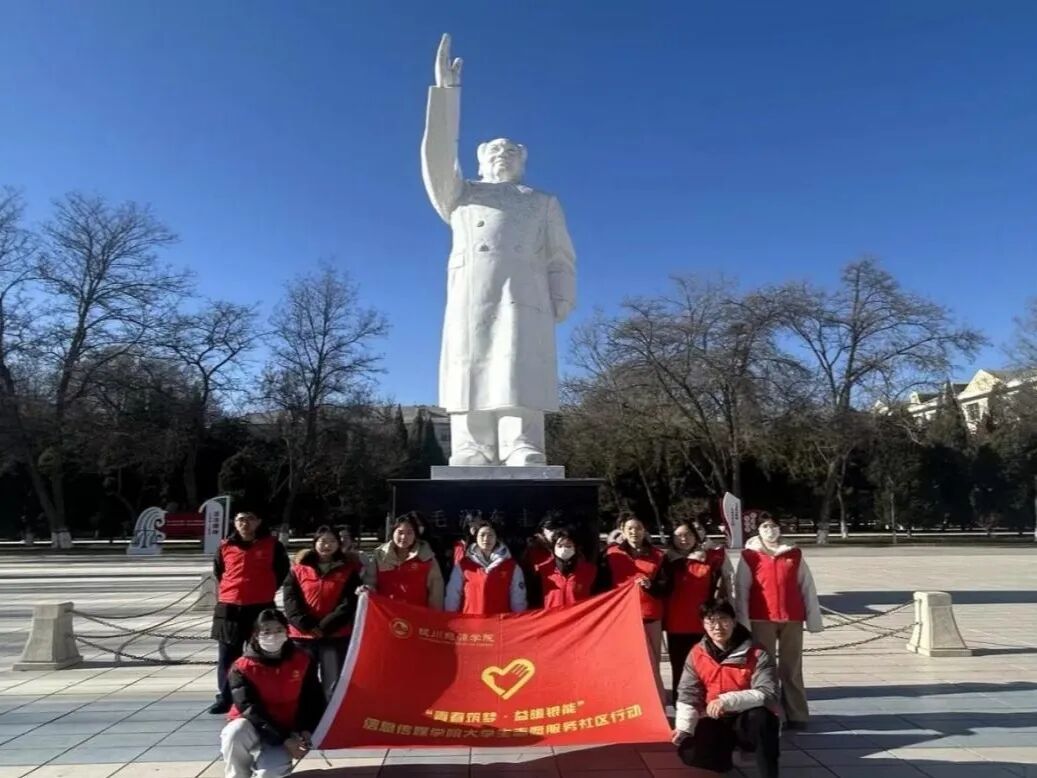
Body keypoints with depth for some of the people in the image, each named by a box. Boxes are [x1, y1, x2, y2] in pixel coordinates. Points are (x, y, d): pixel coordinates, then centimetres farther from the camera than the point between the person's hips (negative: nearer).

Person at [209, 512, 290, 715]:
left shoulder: (271, 544, -2)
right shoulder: (225, 546, 4)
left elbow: (283, 570, 10)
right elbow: (218, 571, 21)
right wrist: (226, 591, 14)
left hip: (261, 608, -2)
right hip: (229, 609, 2)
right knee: (227, 656, 8)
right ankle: (225, 698, 18)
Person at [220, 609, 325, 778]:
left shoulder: (302, 661, -4)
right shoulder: (242, 667, -13)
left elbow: (314, 700, 3)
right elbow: (250, 709, -20)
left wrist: (306, 731, -16)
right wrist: (284, 739, -27)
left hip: (288, 732, 1)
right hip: (253, 729, -1)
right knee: (236, 732, -36)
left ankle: (271, 761, 10)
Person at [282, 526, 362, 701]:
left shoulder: (349, 569, 5)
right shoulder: (298, 569, 8)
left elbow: (349, 603, -4)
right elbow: (290, 601, -2)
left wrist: (325, 626, -12)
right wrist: (307, 625, -13)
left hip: (337, 636, -1)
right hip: (302, 635, 2)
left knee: (335, 685, -4)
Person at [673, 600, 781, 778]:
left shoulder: (756, 654, -14)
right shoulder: (697, 654, -4)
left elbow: (768, 694, -24)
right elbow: (688, 695, -3)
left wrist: (728, 700, -35)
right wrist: (684, 726, -20)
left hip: (749, 722, -3)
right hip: (716, 723, 4)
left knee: (760, 717, -37)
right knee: (690, 753, -20)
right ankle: (728, 749, 11)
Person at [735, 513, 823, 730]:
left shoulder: (794, 554, 7)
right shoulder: (749, 556, 1)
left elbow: (807, 588, 7)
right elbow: (741, 591, -1)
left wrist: (813, 619, 3)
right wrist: (743, 623, -7)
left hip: (792, 619, 2)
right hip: (762, 620, -1)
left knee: (792, 669, 9)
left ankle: (796, 715, 17)